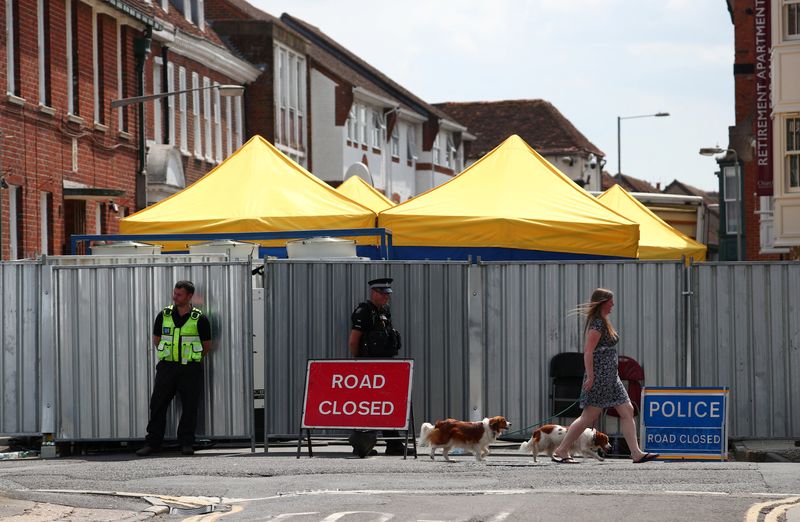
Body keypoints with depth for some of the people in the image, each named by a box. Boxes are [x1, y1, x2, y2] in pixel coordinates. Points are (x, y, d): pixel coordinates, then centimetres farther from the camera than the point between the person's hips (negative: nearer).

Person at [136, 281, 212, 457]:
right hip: (167, 366, 2)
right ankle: (152, 442, 6)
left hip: (190, 369, -2)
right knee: (158, 404, 0)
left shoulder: (200, 319, -2)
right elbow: (156, 340, 16)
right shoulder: (163, 315, 4)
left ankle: (187, 442, 10)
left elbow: (207, 346, 8)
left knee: (190, 406, 0)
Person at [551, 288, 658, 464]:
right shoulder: (597, 323, -13)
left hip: (611, 376, 10)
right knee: (589, 416, -6)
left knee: (627, 411, 4)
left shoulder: (603, 322, 17)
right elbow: (588, 351, -20)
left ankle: (636, 453, 1)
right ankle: (561, 451, 1)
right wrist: (590, 376, -24)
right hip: (599, 376, -10)